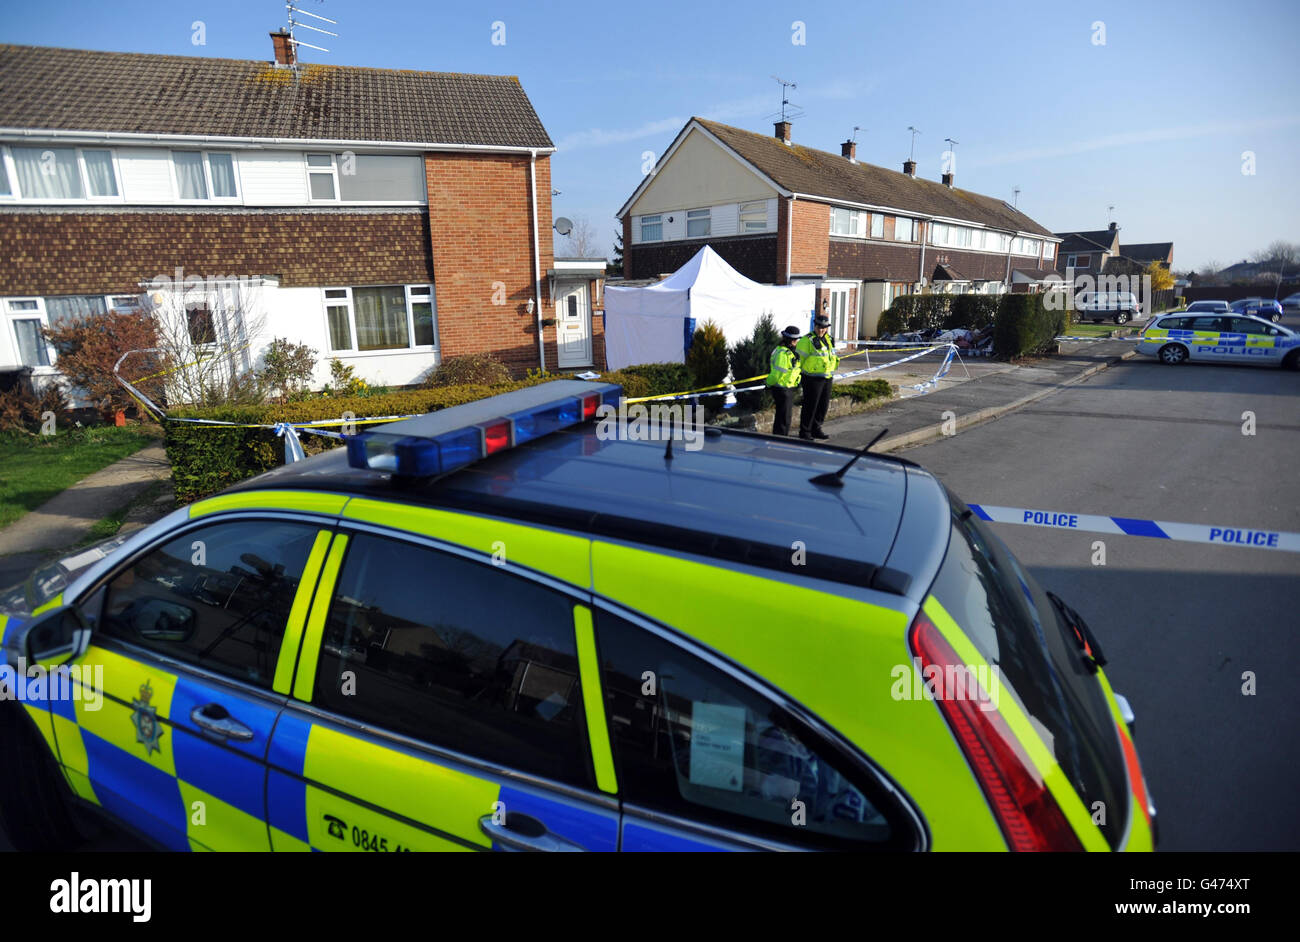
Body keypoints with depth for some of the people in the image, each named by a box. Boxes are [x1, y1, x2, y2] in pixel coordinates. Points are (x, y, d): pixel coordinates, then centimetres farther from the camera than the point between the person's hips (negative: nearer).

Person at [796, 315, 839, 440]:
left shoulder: (828, 339, 12)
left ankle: (816, 429, 26)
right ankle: (804, 432, 7)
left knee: (823, 405, 13)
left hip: (826, 378, 8)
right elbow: (799, 359, -11)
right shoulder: (807, 340, -12)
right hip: (812, 379, -8)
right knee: (810, 406, -3)